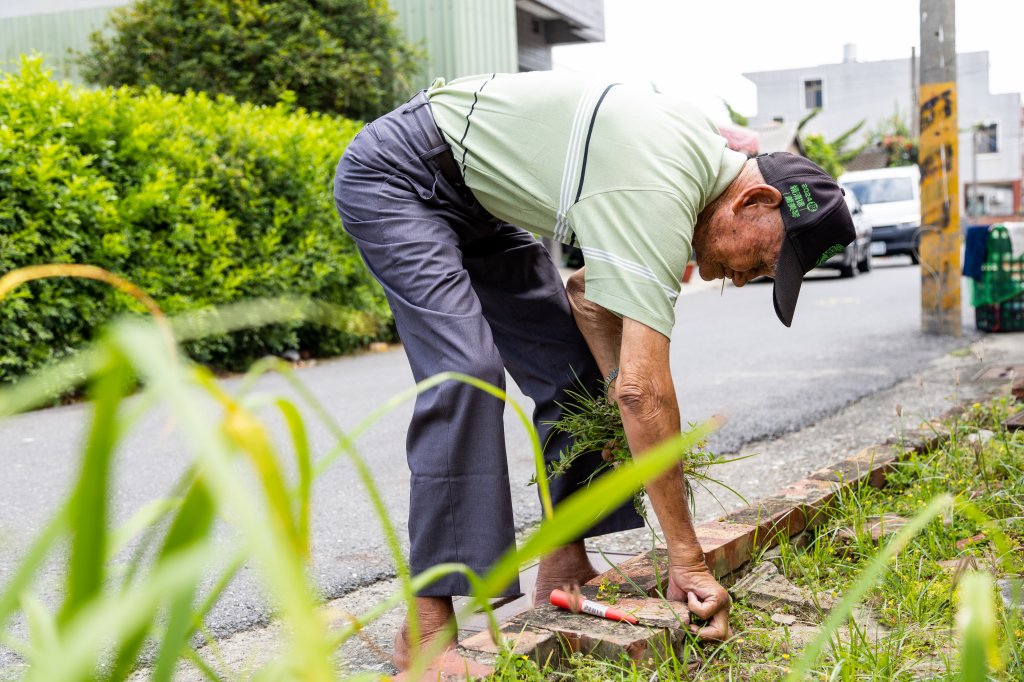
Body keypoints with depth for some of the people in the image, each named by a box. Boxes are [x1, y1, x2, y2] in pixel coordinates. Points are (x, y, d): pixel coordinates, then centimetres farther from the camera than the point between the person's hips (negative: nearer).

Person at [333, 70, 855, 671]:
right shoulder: (660, 195, -31)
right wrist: (688, 561, -29)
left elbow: (588, 293, 4)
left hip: (476, 196, 10)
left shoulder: (701, 151, -1)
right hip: (394, 174, -10)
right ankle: (428, 631, -21)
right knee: (467, 370, -26)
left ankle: (563, 569, 9)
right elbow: (645, 387, -35)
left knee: (577, 371, 3)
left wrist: (619, 390, -11)